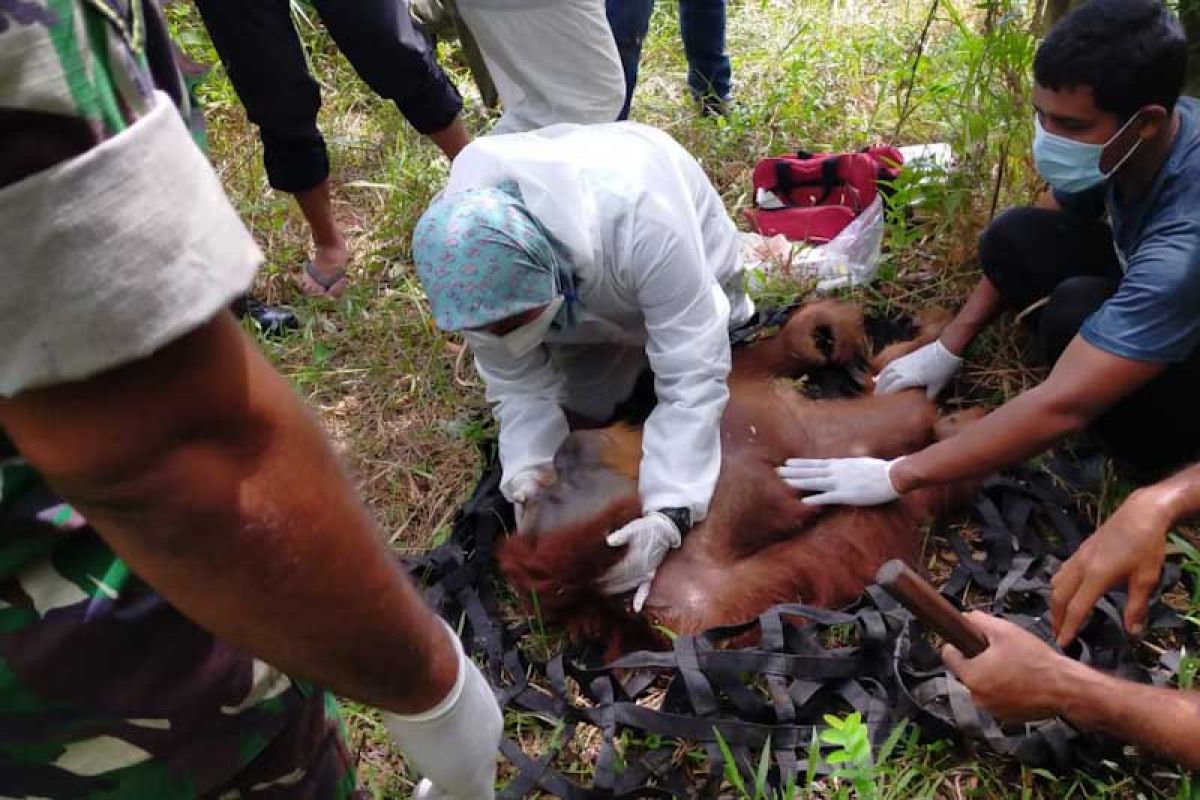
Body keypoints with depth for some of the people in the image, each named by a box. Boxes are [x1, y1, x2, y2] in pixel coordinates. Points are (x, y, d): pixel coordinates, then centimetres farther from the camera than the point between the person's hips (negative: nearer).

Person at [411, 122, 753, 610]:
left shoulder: (639, 222, -49)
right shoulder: (469, 253, -34)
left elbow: (692, 375, -44)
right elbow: (516, 378, -22)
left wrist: (668, 515, -51)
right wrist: (526, 471, -38)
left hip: (677, 264, -2)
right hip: (583, 298, 3)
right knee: (577, 413, 5)